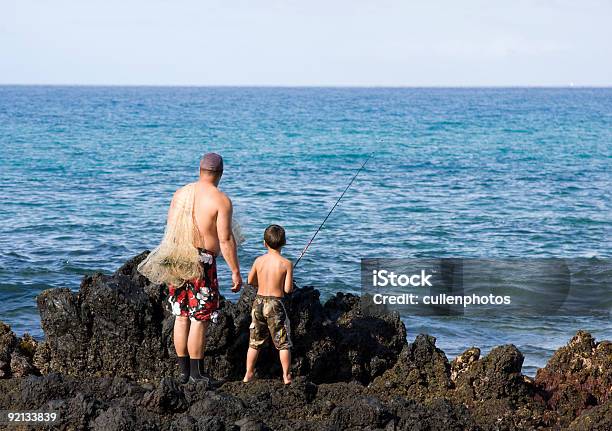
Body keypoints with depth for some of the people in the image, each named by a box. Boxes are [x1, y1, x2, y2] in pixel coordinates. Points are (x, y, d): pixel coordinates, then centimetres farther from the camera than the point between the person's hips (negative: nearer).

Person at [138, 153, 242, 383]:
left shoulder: (180, 193, 8)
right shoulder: (221, 200, -10)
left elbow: (170, 230, 14)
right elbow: (226, 240, -13)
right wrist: (235, 271, -7)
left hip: (177, 261, 6)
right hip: (202, 263, -6)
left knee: (181, 317, 12)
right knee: (200, 319, -1)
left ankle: (183, 372, 18)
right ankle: (196, 374, 1)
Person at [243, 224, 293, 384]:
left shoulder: (259, 260, -2)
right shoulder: (286, 264, -11)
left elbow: (250, 281, 10)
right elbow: (288, 289, -12)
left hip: (259, 302, 4)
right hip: (275, 304, -4)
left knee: (254, 341, 15)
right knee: (283, 343, 7)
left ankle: (248, 374, 18)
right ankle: (286, 376, 8)